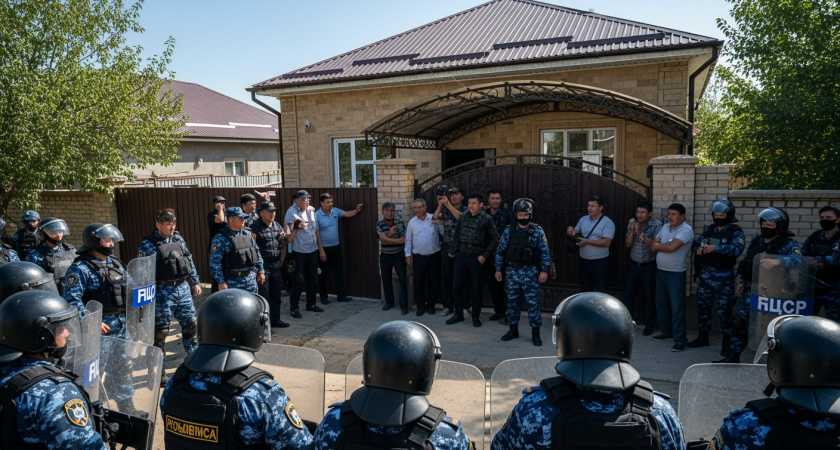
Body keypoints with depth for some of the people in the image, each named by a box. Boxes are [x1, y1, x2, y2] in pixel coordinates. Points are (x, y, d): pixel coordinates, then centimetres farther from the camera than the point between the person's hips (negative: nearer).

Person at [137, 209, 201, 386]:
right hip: (163, 292, -6)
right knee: (160, 330, 3)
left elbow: (189, 260, 15)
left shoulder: (178, 239, 7)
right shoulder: (148, 244, -11)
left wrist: (195, 282, 14)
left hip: (183, 288, 6)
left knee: (190, 324, 12)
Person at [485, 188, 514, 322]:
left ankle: (507, 311, 7)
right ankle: (498, 311, 22)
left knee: (504, 284, -2)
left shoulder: (507, 214, -2)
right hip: (488, 255, 3)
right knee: (492, 284, 10)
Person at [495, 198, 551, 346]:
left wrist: (544, 271, -10)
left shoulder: (538, 231, -5)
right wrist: (498, 269, 4)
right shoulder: (508, 231, 2)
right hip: (511, 271, 3)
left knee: (533, 303, 0)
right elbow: (500, 251, 7)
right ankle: (513, 329, 24)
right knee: (512, 302, 11)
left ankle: (535, 332, 10)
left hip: (530, 272, -3)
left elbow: (545, 252, -4)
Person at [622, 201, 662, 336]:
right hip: (633, 265, 3)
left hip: (649, 266, -3)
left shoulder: (657, 225, -13)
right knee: (628, 295, 8)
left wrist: (641, 234, -32)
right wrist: (632, 231, -21)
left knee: (650, 297, 6)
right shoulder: (632, 223, -2)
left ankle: (649, 325, 20)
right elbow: (627, 244, -5)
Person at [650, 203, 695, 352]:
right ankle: (667, 332, 31)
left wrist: (658, 246, -8)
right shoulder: (664, 227, 9)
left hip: (675, 274, -8)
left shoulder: (686, 230, -15)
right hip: (660, 271, 8)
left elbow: (671, 246, -26)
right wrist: (664, 246, -13)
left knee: (677, 307, -3)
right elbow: (653, 246, 7)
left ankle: (680, 339, 5)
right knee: (661, 304, 16)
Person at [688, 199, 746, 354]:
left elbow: (737, 249, -26)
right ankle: (703, 337, 28)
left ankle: (726, 341, 12)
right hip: (705, 273, 6)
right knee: (703, 306, 14)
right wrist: (698, 249, -14)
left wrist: (715, 248, -36)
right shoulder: (708, 229, 10)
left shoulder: (736, 232, -8)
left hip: (723, 276, -6)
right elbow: (695, 244, 9)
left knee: (724, 309, 0)